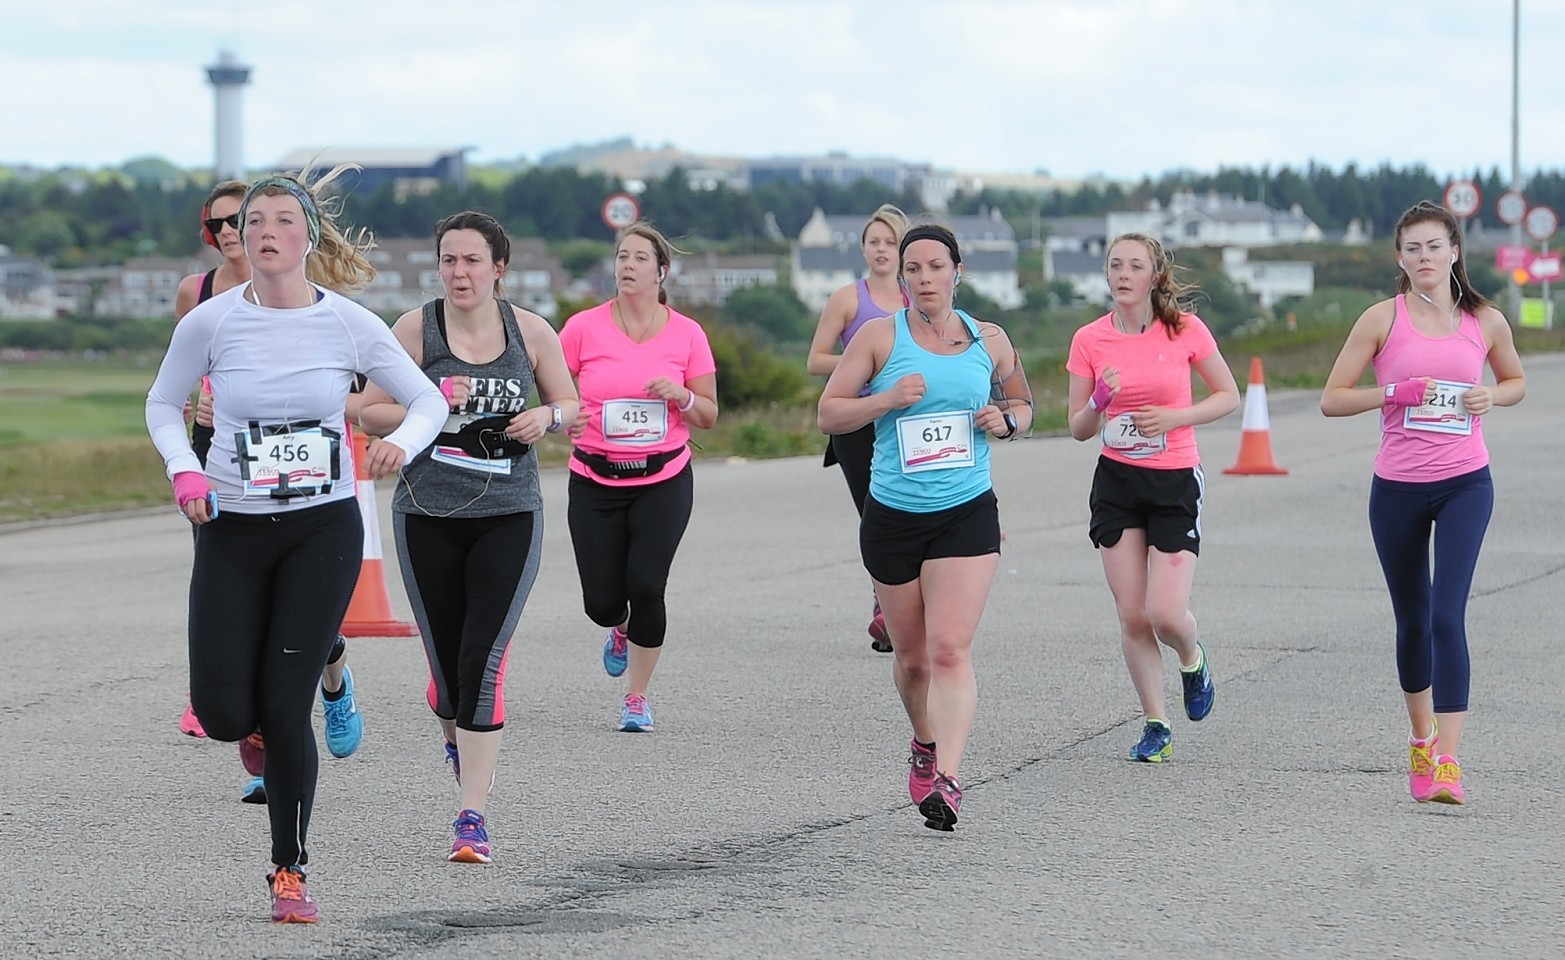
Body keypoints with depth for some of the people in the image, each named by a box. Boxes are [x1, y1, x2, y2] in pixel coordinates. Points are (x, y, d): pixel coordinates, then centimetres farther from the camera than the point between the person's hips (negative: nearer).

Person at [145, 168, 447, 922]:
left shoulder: (348, 324, -6)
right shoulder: (209, 322, -6)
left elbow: (428, 399, 3)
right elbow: (163, 406, 8)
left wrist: (402, 443, -18)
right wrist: (185, 470, -10)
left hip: (323, 527, -1)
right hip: (232, 529, 1)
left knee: (286, 707, -7)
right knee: (222, 713, -5)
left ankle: (290, 873, 8)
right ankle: (264, 726, 34)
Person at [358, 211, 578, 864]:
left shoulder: (530, 331, 2)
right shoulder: (415, 329, -2)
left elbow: (570, 404, 14)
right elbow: (369, 413, 1)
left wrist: (546, 418, -9)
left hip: (509, 516, 0)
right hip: (428, 516, 0)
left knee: (484, 661, -12)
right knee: (446, 662, 6)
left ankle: (472, 817, -10)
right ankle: (456, 733, 44)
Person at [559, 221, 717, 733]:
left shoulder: (687, 334, 0)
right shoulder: (583, 328, -3)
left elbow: (708, 416, 7)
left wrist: (681, 395, -13)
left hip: (664, 480, 0)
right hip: (596, 482, 0)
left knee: (646, 587, -12)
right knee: (602, 601, -2)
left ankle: (637, 696, 9)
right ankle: (620, 630, 39)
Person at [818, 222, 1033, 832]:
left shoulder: (990, 341, 7)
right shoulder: (880, 336, 0)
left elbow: (1021, 404, 23)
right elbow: (828, 414, -1)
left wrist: (1007, 420, -1)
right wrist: (887, 399, -17)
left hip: (967, 514, -1)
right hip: (892, 518, 1)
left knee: (949, 647, -16)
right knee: (911, 656, 11)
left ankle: (947, 779, -23)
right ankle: (925, 743, 40)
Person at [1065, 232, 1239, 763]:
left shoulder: (1186, 330, -6)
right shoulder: (1090, 340, -1)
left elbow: (1228, 396, 4)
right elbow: (1079, 429, 4)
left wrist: (1175, 417, -11)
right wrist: (1099, 402, -18)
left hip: (1176, 481, -2)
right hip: (1116, 482, 2)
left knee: (1166, 614, -12)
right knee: (1132, 616, 0)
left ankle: (1192, 661, 24)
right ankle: (1155, 724, 15)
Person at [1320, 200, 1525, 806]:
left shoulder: (1485, 322, 3)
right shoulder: (1382, 320, -1)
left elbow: (1516, 380, 20)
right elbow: (1332, 399, -2)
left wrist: (1491, 396, -3)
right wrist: (1396, 393, -17)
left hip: (1464, 483, -1)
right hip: (1397, 487, 1)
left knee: (1448, 614, -15)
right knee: (1412, 620, 13)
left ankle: (1448, 763, -19)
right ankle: (1421, 737, 36)